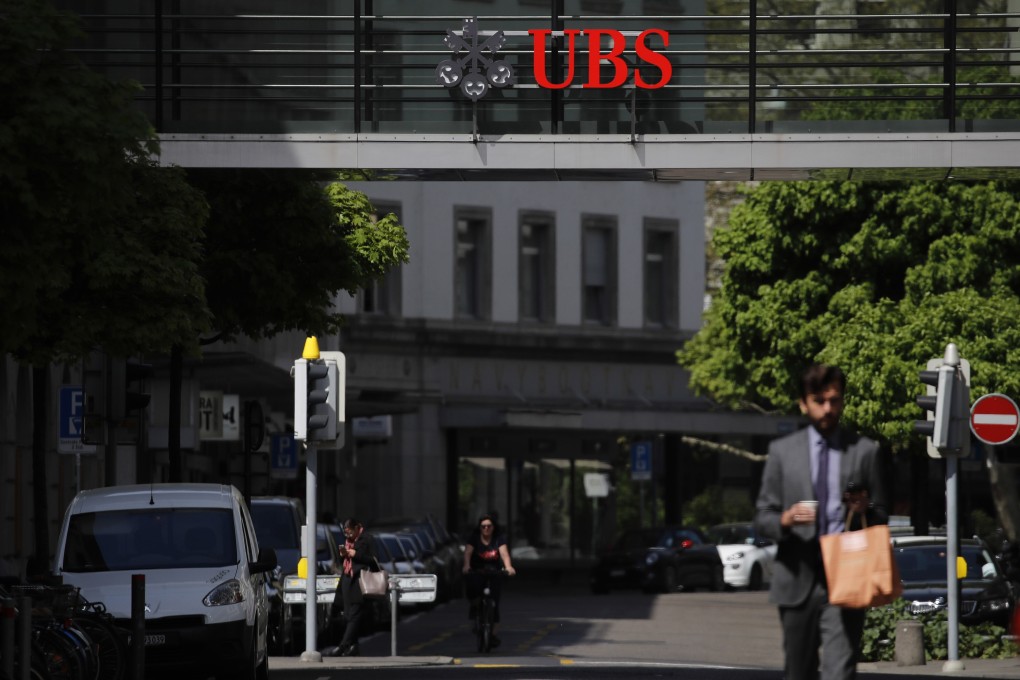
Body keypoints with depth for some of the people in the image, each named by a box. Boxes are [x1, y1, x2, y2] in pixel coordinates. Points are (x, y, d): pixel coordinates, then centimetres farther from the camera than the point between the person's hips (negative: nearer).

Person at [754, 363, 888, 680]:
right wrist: (785, 520, -15)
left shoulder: (865, 451, 8)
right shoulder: (782, 451, 9)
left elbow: (881, 519, 12)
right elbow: (762, 517, 8)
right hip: (798, 580, 2)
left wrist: (866, 510, -12)